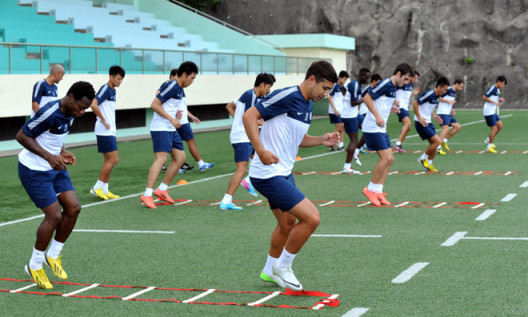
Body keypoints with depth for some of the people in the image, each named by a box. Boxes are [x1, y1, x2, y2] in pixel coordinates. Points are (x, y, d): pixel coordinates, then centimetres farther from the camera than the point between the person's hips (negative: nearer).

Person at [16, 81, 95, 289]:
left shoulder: (70, 112, 2)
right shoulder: (49, 113, -26)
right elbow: (22, 136, -21)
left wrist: (63, 152, -1)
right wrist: (49, 156, -26)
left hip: (55, 167, 9)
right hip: (34, 170, -9)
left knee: (73, 208, -1)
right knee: (54, 216, -10)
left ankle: (53, 255, 18)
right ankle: (34, 265, 9)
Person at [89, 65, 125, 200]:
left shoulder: (112, 91, 15)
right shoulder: (105, 89, -13)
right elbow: (93, 105, -26)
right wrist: (104, 121, -19)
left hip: (110, 131, 9)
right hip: (104, 131, -9)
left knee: (108, 161, 11)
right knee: (113, 159, -10)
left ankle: (104, 190, 15)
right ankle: (97, 188, -4)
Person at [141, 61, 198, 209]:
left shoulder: (180, 90, 14)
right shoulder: (171, 86, -15)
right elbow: (154, 105, -19)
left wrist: (177, 113, 7)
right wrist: (171, 119, -19)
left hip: (171, 129, 10)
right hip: (160, 129, -10)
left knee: (180, 158, 10)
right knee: (161, 159, -17)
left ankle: (162, 189, 17)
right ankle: (147, 195, -16)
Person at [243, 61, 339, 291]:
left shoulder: (307, 105, 11)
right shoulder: (287, 96, -18)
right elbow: (249, 115, -21)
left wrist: (322, 140, 6)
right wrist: (260, 150, -29)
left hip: (284, 173, 10)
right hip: (268, 174, -10)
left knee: (288, 223, 24)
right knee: (311, 218, -14)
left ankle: (270, 271, 45)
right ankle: (282, 266, 5)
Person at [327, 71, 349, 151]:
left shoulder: (343, 87, 11)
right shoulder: (335, 86, -11)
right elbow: (330, 98, -12)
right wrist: (335, 109, -17)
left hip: (341, 111, 7)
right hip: (335, 111, -7)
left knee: (343, 128, 4)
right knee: (339, 128, -8)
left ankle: (341, 145, 9)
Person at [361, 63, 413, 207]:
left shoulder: (392, 88, 15)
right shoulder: (385, 84, -13)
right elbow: (367, 98, -20)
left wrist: (390, 108, 12)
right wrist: (377, 116, -26)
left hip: (381, 129, 10)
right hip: (373, 128, -10)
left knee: (389, 159, 5)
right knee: (386, 158, -14)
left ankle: (378, 191, 9)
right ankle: (370, 189, -2)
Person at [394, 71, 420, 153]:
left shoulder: (410, 85, 16)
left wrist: (414, 93, 12)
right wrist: (395, 100, -24)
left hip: (405, 108, 10)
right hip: (400, 106, -10)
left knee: (408, 128, 10)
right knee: (407, 123, -26)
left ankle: (398, 146, 17)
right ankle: (397, 144, -29)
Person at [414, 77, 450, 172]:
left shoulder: (437, 96, 10)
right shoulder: (429, 94, -18)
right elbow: (415, 103, -19)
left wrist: (435, 116, 10)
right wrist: (419, 118, -19)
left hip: (428, 122, 9)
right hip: (421, 123, -9)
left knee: (434, 144, 9)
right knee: (437, 141, -13)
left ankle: (429, 164, 22)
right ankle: (423, 158, 3)